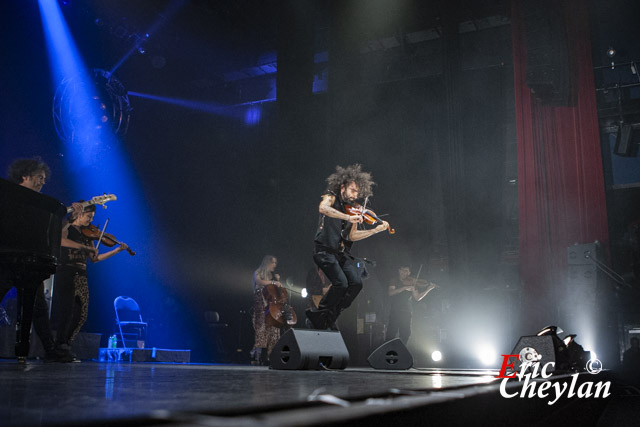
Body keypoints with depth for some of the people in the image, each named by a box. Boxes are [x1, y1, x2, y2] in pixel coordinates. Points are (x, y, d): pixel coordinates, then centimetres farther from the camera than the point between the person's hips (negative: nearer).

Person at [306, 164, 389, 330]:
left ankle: (330, 318, 5)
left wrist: (376, 230, 3)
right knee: (341, 283, -21)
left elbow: (352, 236, 12)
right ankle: (320, 315, 1)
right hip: (325, 251, -6)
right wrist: (348, 218, -36)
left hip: (342, 253, 6)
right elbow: (323, 208, -27)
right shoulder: (331, 198, -2)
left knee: (356, 282, -11)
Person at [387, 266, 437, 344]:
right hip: (394, 312, -3)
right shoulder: (395, 282, 6)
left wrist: (429, 289, -4)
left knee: (405, 335, 2)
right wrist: (404, 288, -20)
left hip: (406, 313, 3)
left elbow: (417, 298, 4)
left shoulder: (412, 284, 13)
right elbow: (391, 293, -11)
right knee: (391, 335, -10)